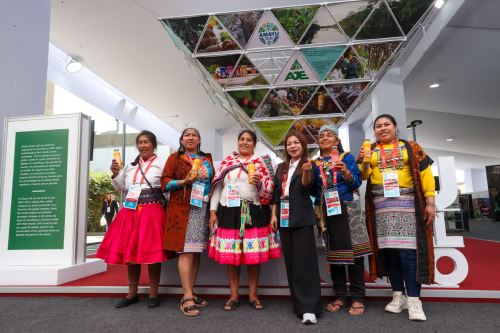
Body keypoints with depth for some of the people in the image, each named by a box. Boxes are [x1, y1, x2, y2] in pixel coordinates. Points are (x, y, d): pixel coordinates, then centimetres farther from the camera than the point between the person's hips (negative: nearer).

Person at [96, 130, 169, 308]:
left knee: (151, 252, -3)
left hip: (152, 212, -5)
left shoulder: (161, 163, 2)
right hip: (129, 212, 5)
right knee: (129, 251, 8)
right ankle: (132, 293, 21)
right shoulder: (130, 165, 17)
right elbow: (121, 189, 21)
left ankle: (153, 293, 11)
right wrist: (116, 175, 6)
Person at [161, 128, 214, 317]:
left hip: (203, 208, 5)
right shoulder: (175, 157, 5)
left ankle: (190, 293, 16)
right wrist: (183, 182, -16)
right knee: (187, 251, -8)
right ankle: (187, 298, -4)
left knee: (197, 251, 6)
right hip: (183, 208, -4)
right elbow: (164, 181, 0)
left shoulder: (207, 158, 17)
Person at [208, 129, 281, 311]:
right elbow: (217, 186, 10)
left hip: (254, 212, -1)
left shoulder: (261, 162, 8)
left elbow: (270, 189, 2)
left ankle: (253, 295, 18)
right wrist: (213, 211, 4)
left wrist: (259, 183, -19)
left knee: (254, 253, 2)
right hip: (229, 211, 2)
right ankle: (233, 296, 18)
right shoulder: (227, 161, 13)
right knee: (230, 254, 4)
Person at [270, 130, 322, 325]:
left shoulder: (308, 165, 1)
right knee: (290, 261, 8)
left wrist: (306, 171, -33)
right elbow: (276, 193, 14)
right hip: (284, 218, 5)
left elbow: (306, 185, -15)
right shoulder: (281, 168, 15)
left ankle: (309, 308, -4)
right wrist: (274, 214, 7)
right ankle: (299, 304, 19)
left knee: (304, 261, -7)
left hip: (302, 218, -5)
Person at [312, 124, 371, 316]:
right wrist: (317, 209, -2)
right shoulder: (316, 163, 12)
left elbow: (357, 182, -6)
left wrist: (346, 173, -22)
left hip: (347, 208, -3)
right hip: (327, 211, 3)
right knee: (333, 252, 7)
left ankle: (357, 298, 7)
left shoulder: (346, 157, 4)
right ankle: (340, 296, 17)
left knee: (352, 250, -4)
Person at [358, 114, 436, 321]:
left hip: (407, 203, -2)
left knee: (408, 249, -8)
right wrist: (362, 162, -18)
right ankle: (398, 295, 15)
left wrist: (430, 202, -5)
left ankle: (413, 299, 0)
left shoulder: (410, 147, 9)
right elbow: (364, 175, 3)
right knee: (388, 249, 4)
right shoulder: (369, 150, 13)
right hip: (381, 205, 2)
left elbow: (425, 173, 3)